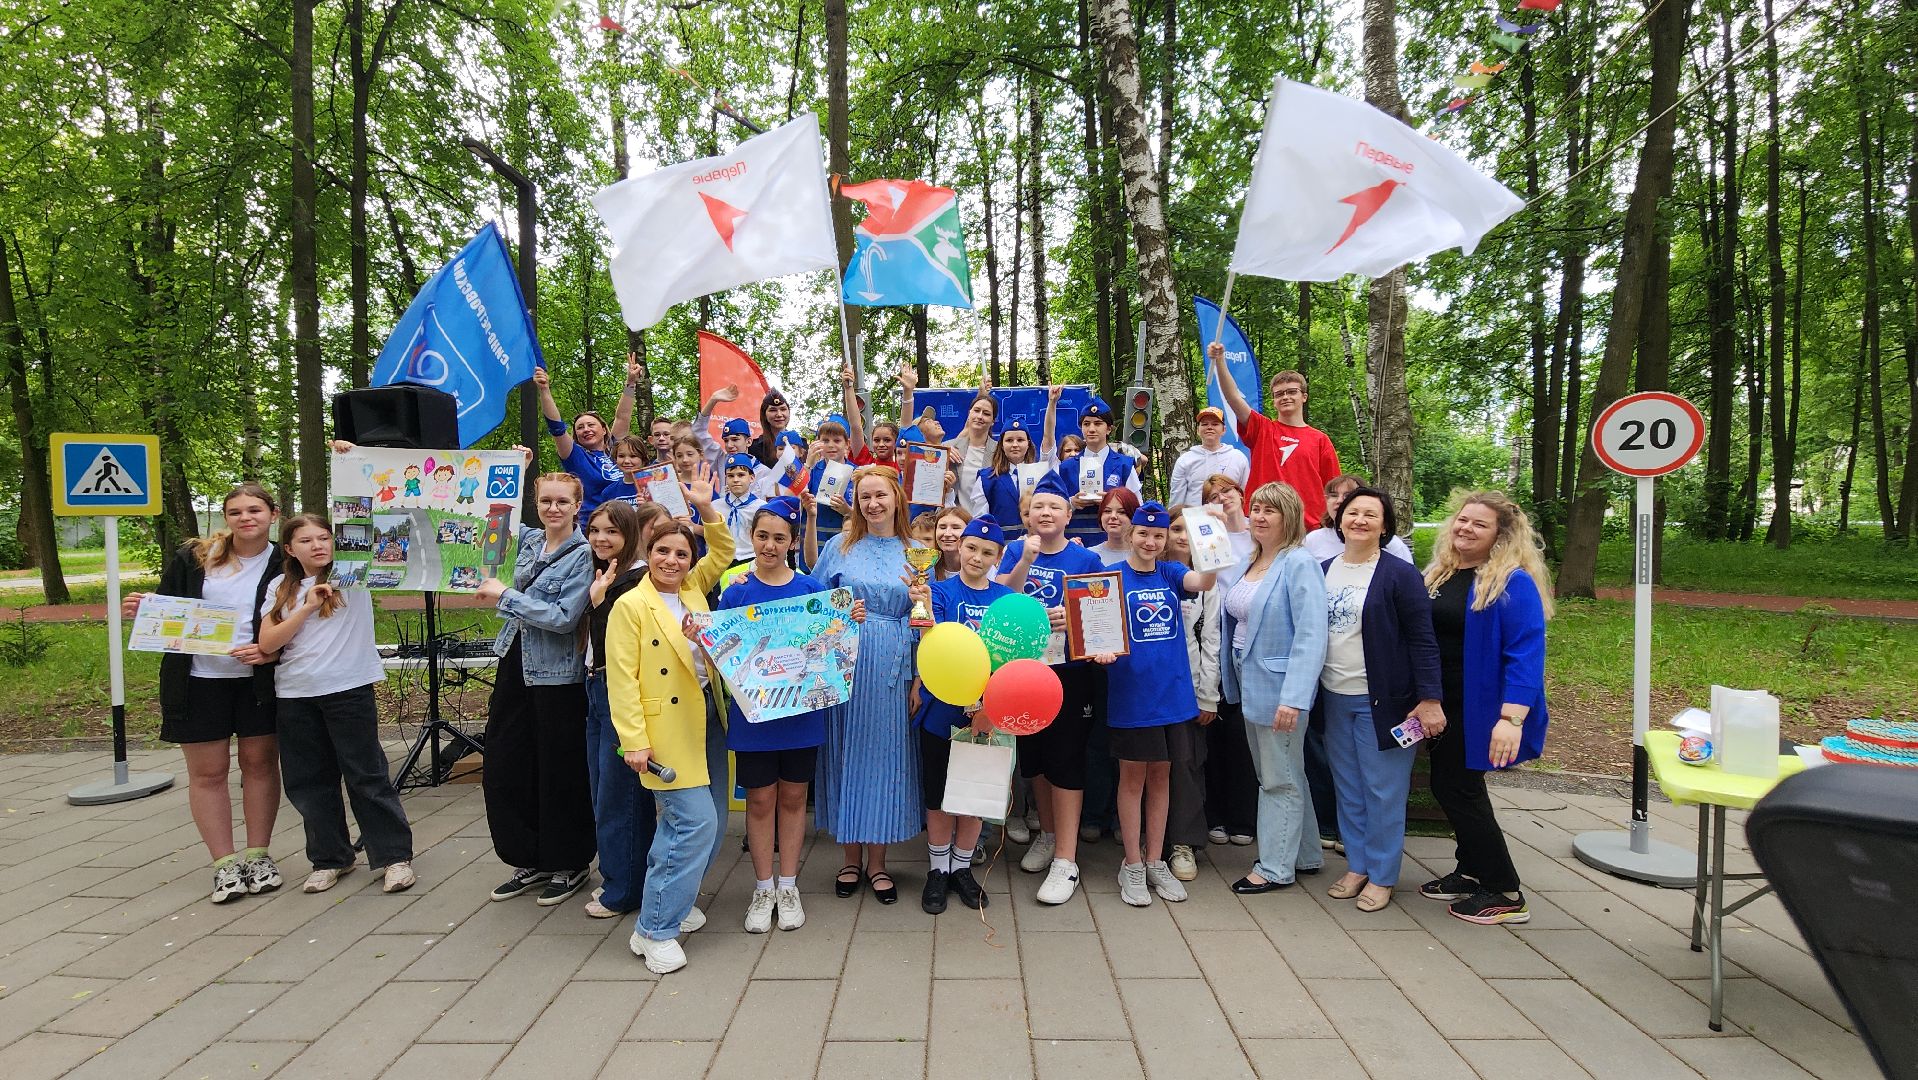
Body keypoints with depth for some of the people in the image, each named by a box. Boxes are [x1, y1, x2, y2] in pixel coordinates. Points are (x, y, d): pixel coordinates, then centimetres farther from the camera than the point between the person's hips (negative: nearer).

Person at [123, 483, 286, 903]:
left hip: (258, 680, -1)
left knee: (260, 763, 8)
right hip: (198, 681, 1)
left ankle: (258, 855, 21)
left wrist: (270, 652, -21)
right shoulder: (193, 559, -1)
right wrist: (141, 611, -12)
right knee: (207, 772, 6)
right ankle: (225, 864, 16)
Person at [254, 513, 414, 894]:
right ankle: (329, 858, 26)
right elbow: (267, 644, 1)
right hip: (295, 695, 4)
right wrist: (307, 608, -8)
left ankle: (395, 856, 7)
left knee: (367, 776, -1)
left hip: (349, 689, -4)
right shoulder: (280, 588, 10)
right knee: (310, 781, 11)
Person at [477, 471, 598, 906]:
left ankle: (570, 865, 21)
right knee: (503, 768, 11)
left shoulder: (583, 555, -12)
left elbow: (564, 617, -20)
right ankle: (531, 860, 26)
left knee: (559, 772, 4)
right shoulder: (528, 539, 8)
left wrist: (506, 596, -17)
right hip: (515, 666, 7)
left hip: (557, 675, -7)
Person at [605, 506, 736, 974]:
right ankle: (654, 930, 1)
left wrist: (705, 507, 5)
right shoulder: (630, 606, -8)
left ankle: (674, 899, 29)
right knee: (696, 822, -12)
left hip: (707, 720, 7)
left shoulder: (693, 589, 9)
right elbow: (622, 680, -11)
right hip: (667, 730, -7)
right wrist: (634, 741, -16)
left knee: (711, 822, 10)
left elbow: (724, 552, 20)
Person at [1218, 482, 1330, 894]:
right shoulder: (1246, 564, 9)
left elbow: (1311, 635, -22)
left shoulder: (1299, 563, -15)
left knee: (1279, 780, 4)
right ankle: (1304, 855, 34)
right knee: (1272, 775, 19)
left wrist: (1294, 698, -28)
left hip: (1278, 686, -9)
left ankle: (1276, 867, 18)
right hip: (1250, 684, 9)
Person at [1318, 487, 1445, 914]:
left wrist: (1429, 699, -16)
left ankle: (1381, 876, 17)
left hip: (1381, 700, -5)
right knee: (1347, 789, 14)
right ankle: (1357, 866, 27)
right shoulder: (1323, 571, 7)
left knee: (1383, 791, 4)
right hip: (1334, 698, 5)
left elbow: (1422, 641, -10)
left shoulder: (1400, 575, -9)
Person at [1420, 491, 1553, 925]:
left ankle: (1506, 894, 14)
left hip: (1480, 710, -7)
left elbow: (1526, 654, -21)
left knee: (1459, 790, -1)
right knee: (1448, 785, 15)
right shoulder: (1438, 574, 6)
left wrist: (1512, 717, -29)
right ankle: (1471, 873, 32)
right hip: (1443, 706, 7)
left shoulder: (1514, 582, -15)